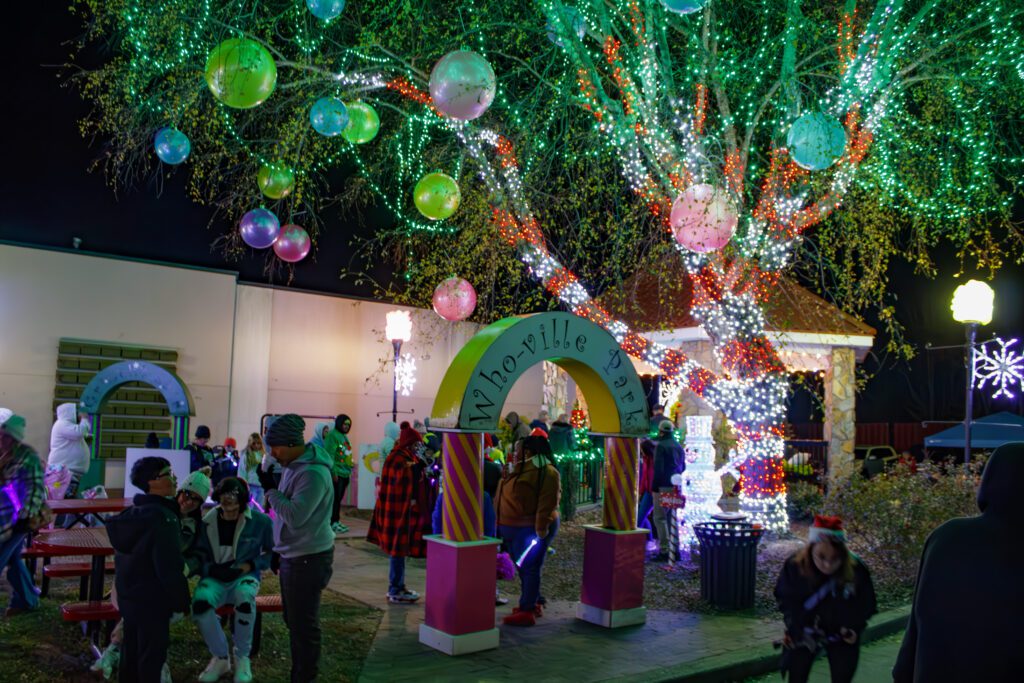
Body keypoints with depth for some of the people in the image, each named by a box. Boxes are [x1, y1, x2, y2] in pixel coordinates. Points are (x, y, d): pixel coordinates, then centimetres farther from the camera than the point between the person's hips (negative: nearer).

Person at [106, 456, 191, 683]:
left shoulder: (132, 513, 7)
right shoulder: (162, 516, -22)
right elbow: (170, 566, -23)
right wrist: (181, 601, -14)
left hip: (127, 594, 9)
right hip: (152, 599, -9)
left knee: (131, 650, 19)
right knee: (152, 655, 2)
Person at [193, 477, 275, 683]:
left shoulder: (260, 521, -3)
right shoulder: (207, 522, 0)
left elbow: (272, 552, 9)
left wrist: (251, 564, -8)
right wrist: (213, 570, -11)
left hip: (244, 577, -1)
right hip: (215, 578, 2)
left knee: (245, 596, -39)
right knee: (200, 603, -34)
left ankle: (242, 657, -12)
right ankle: (220, 658, -7)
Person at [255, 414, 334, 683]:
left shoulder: (313, 473, -23)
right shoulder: (293, 466, 8)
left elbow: (295, 516, -29)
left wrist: (271, 490, -20)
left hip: (308, 559, -10)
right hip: (293, 555, 10)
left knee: (304, 624, 2)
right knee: (293, 621, 19)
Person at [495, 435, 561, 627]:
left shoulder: (545, 472, -16)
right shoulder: (520, 469, 14)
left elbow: (547, 504, -22)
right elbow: (508, 495, 21)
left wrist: (540, 530, -25)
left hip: (531, 529, -10)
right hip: (513, 529, 10)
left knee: (530, 568, -5)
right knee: (523, 568, 16)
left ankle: (527, 611, -1)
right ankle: (532, 604, 28)